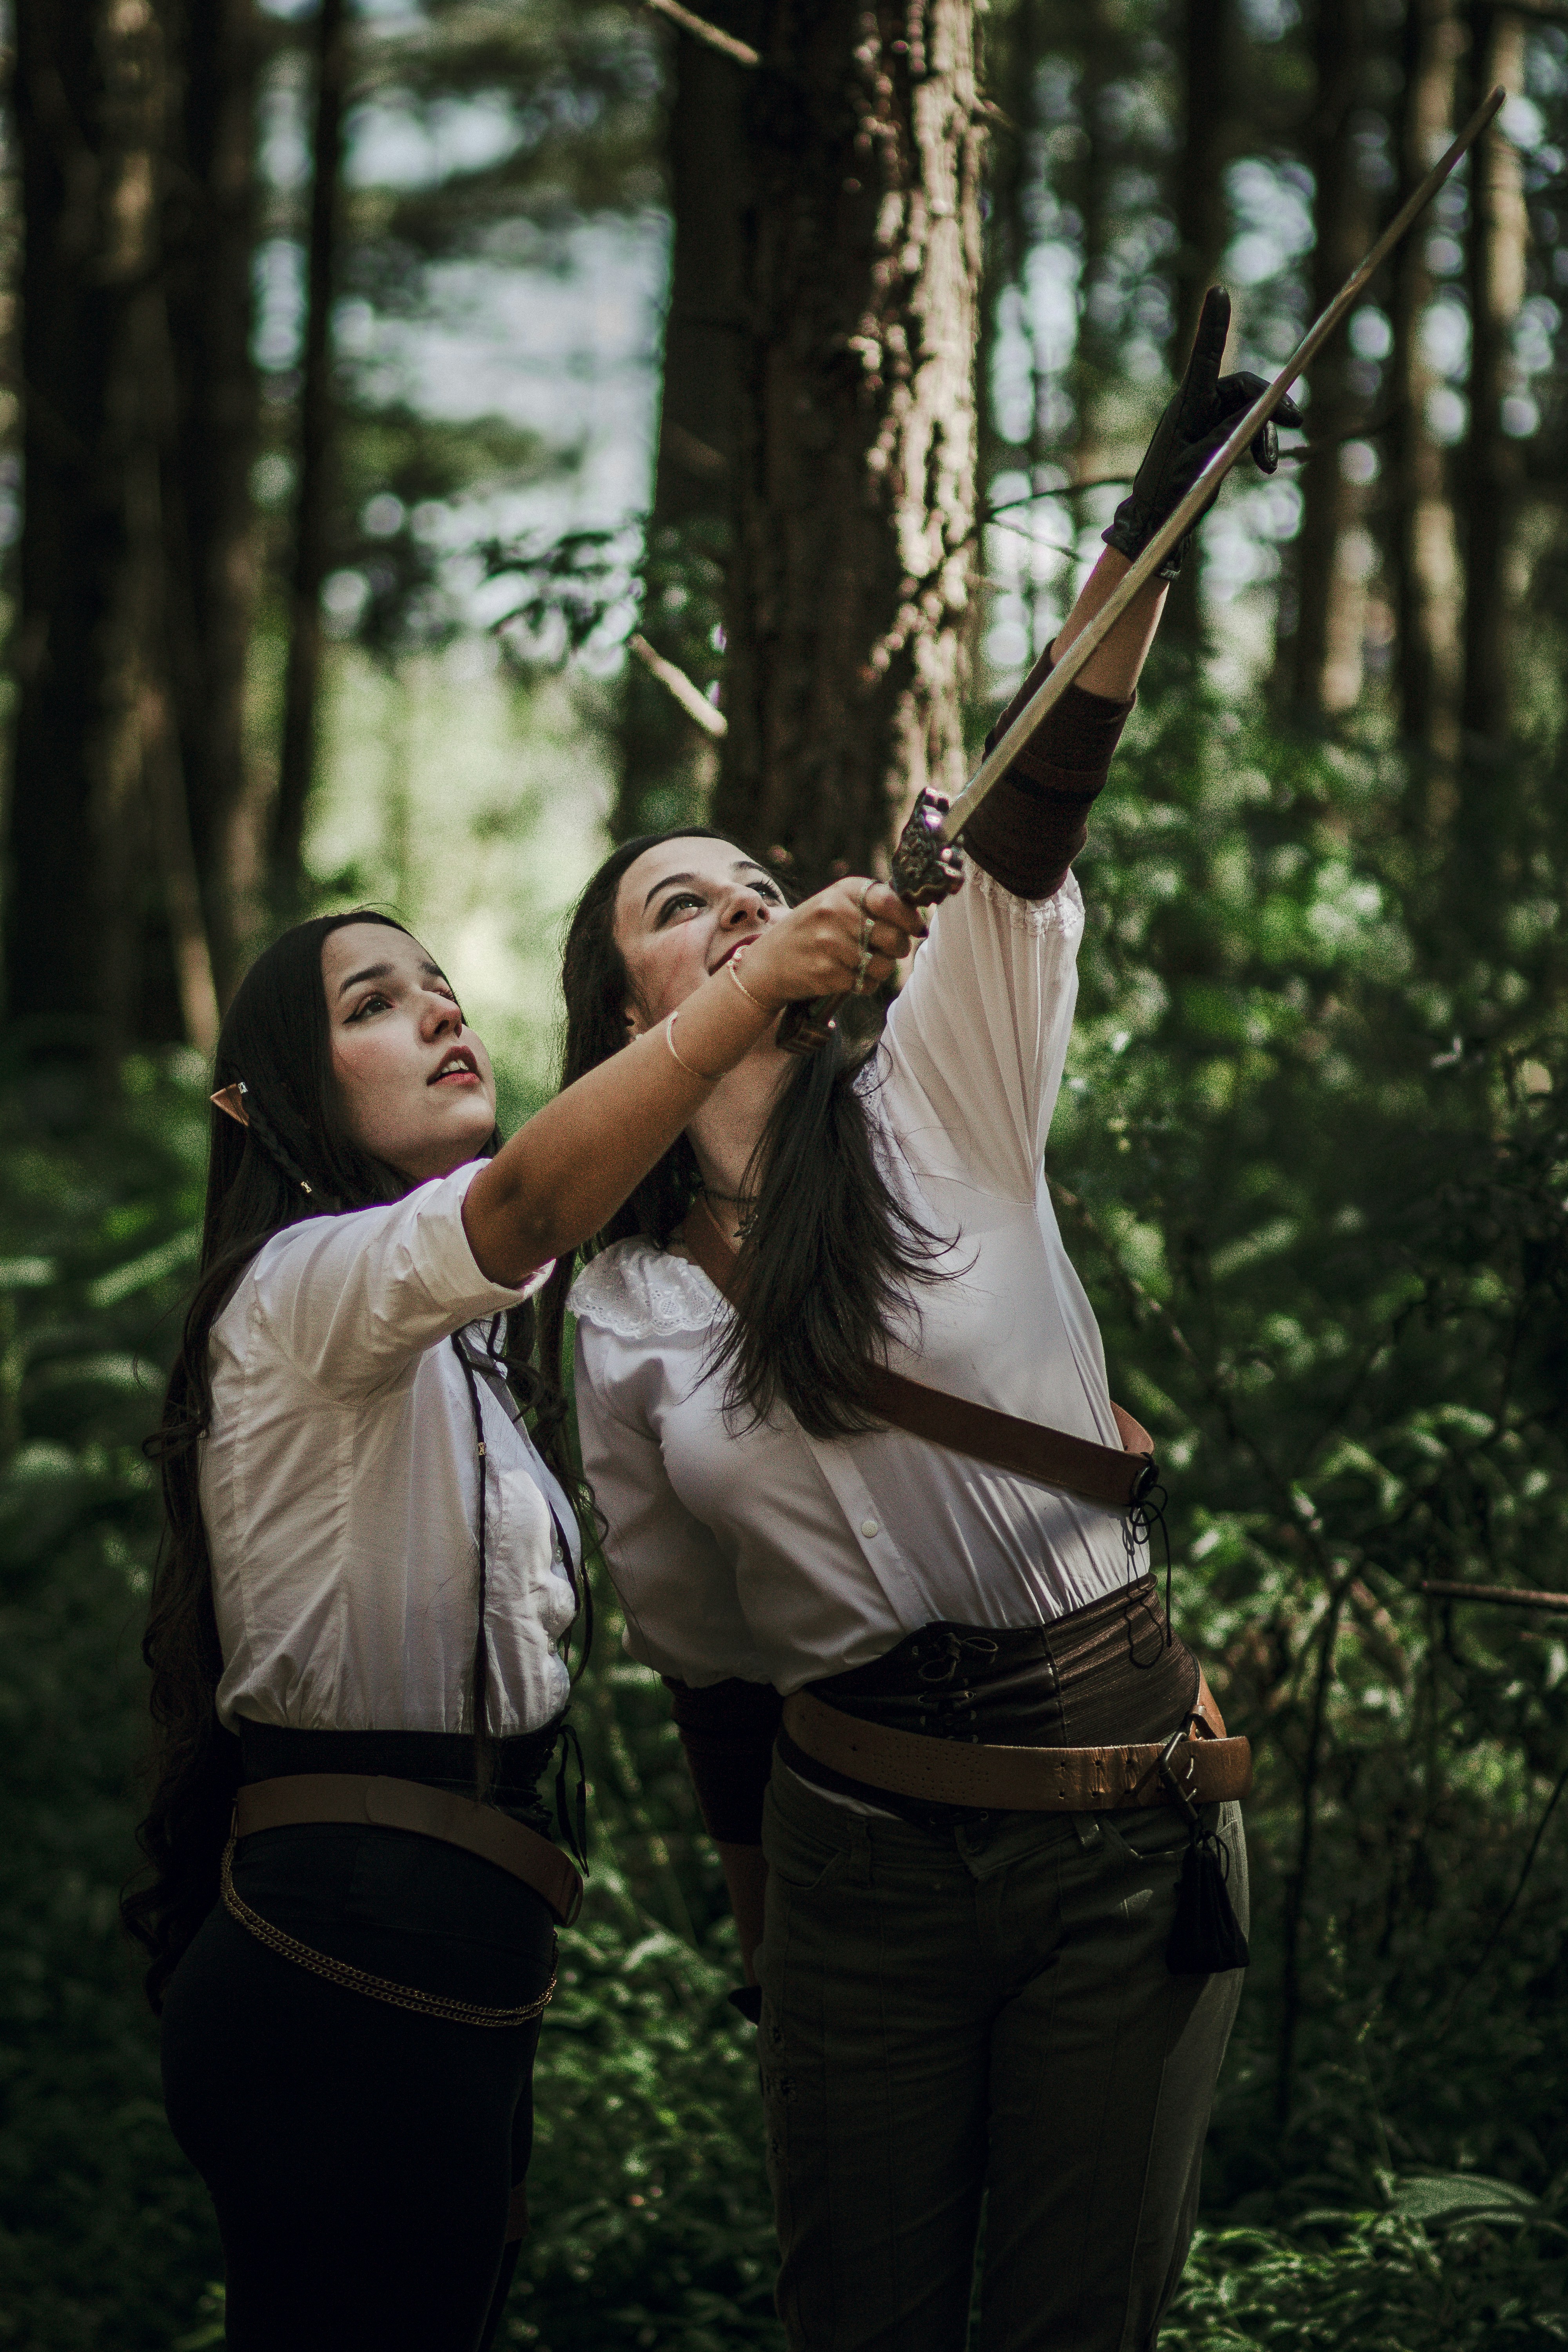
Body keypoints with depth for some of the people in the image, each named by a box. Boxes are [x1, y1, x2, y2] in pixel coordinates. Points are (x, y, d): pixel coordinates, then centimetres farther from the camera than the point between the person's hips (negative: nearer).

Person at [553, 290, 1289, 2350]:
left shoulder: (939, 1114, 1)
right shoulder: (614, 1309, 5)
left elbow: (1028, 829, -14)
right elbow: (701, 1654, 12)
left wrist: (1150, 530, -27)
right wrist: (770, 1926, 15)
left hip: (1129, 1822, -1)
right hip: (860, 1853, 1)